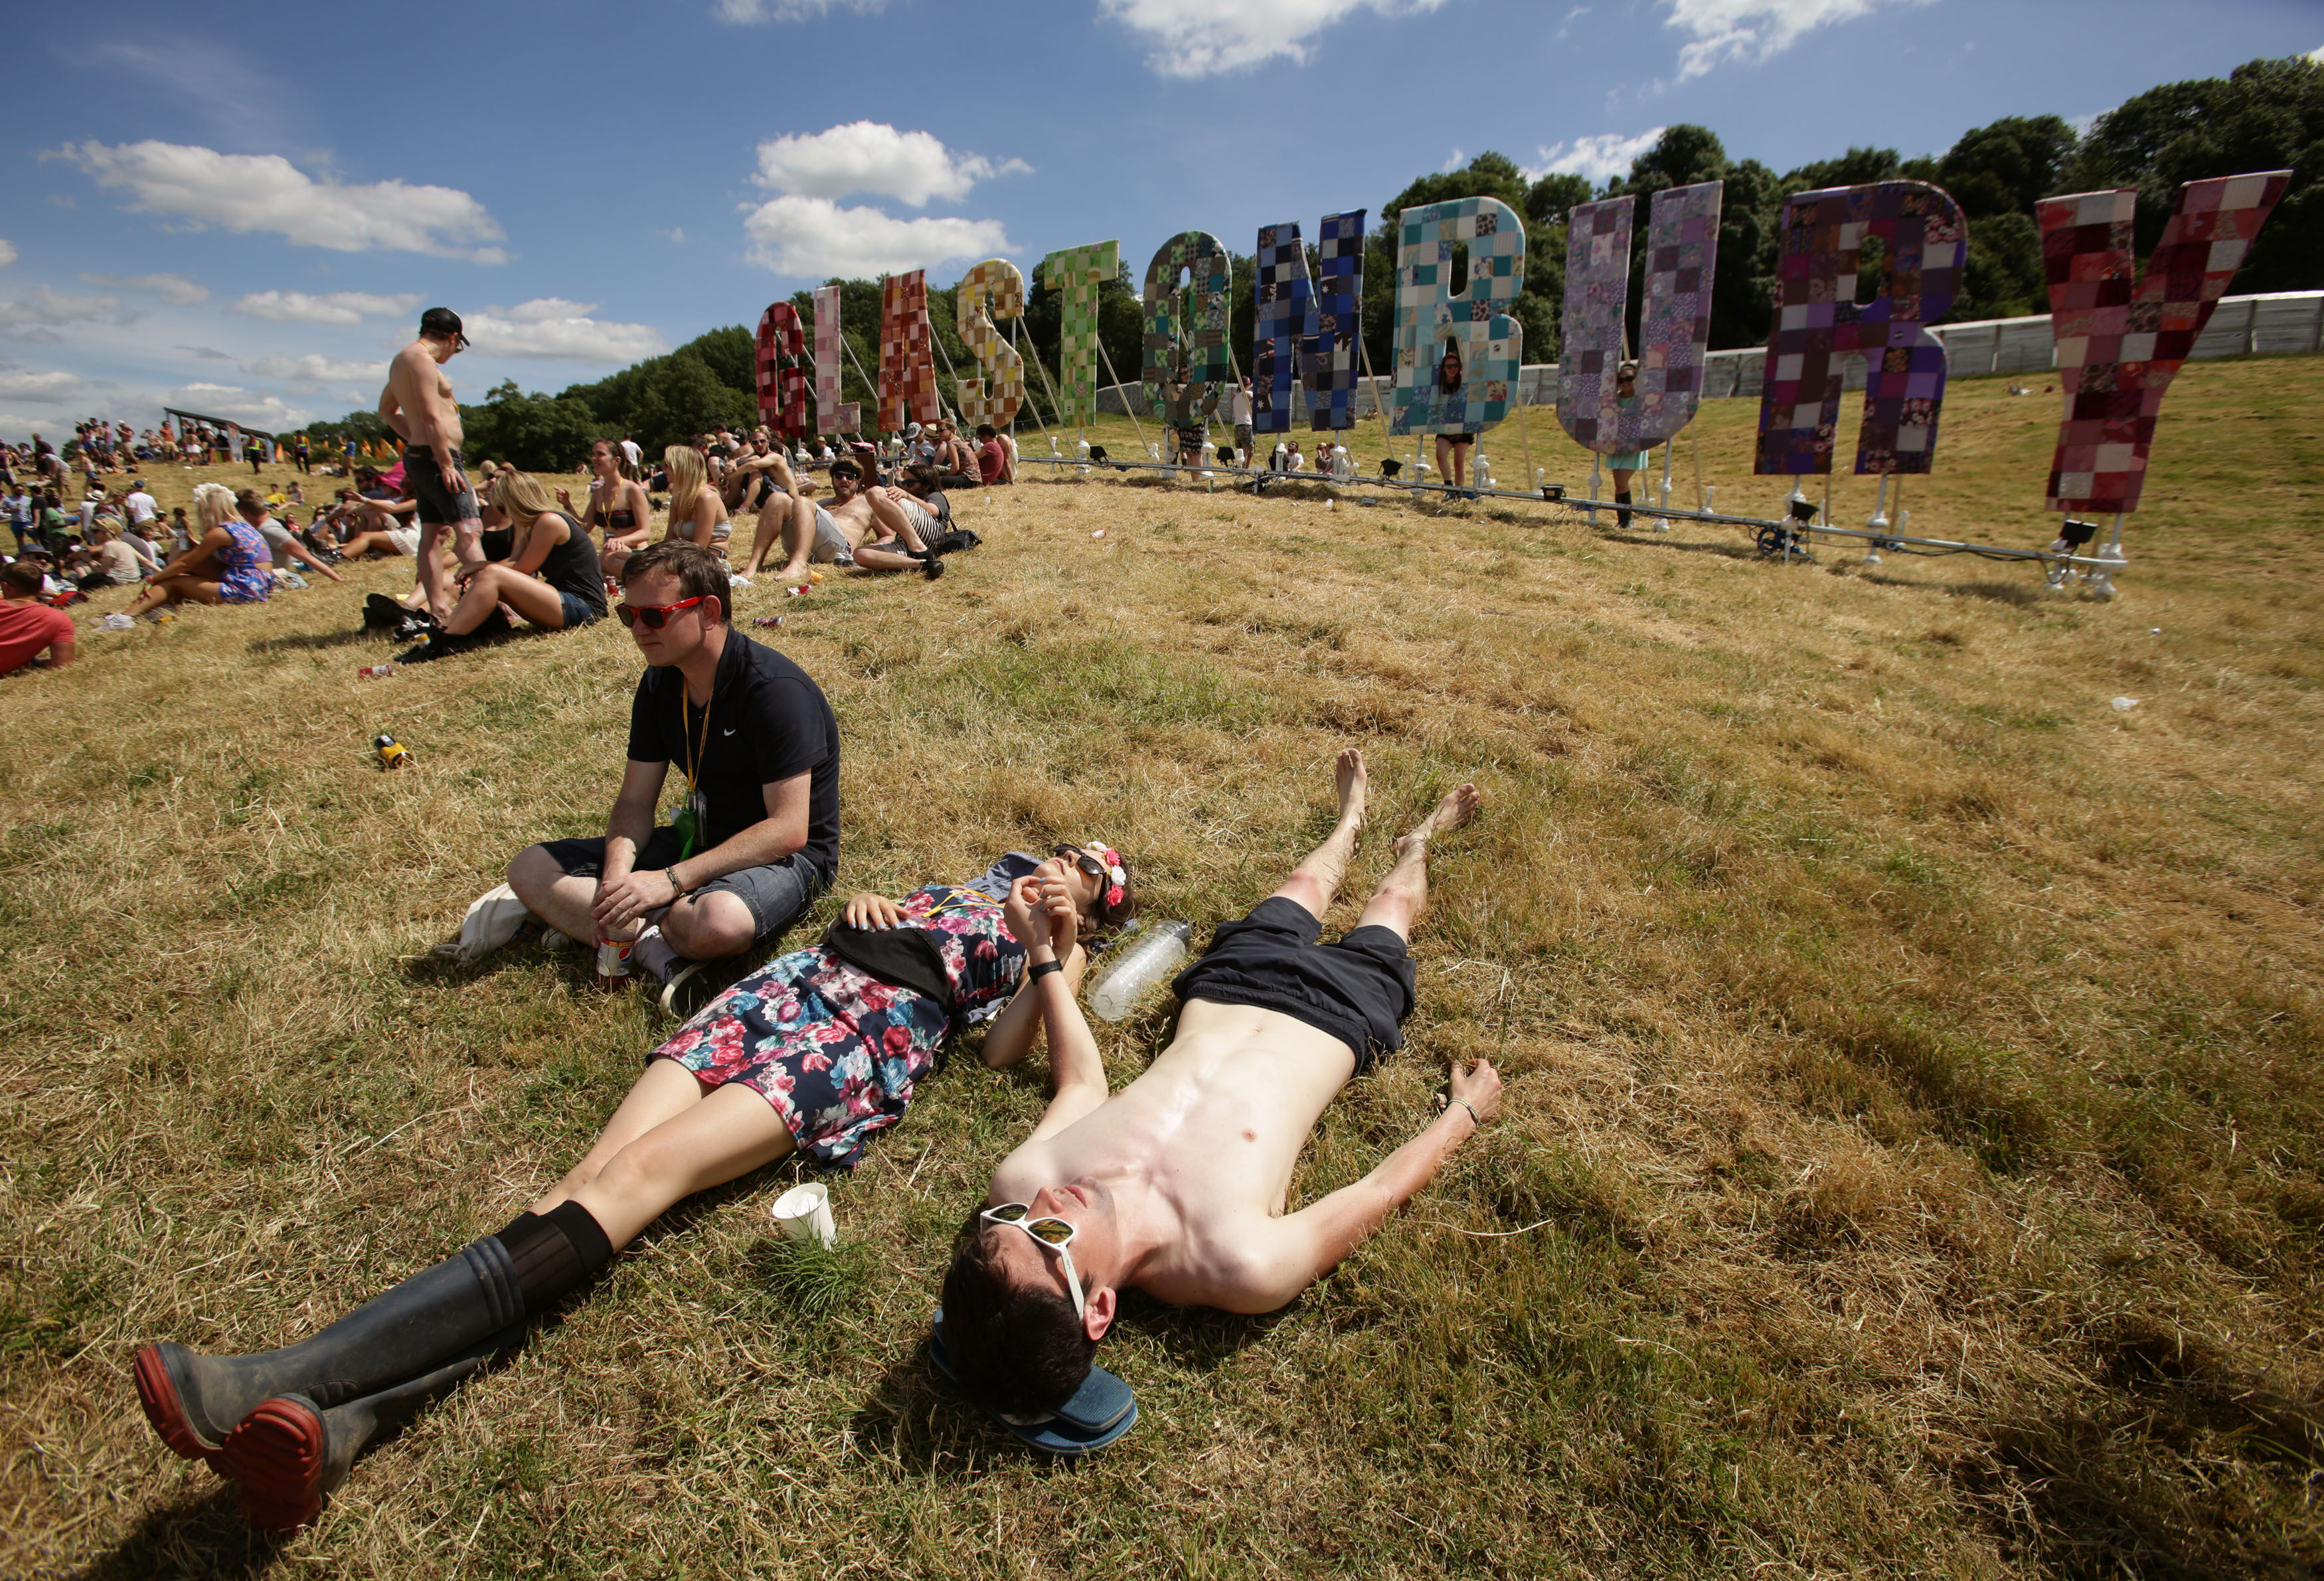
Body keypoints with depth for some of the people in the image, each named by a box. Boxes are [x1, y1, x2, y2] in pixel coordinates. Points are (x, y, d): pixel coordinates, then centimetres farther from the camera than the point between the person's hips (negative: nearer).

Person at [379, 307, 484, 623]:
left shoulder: (402, 358, 22)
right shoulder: (422, 359, -10)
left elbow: (387, 409, 32)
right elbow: (431, 417, -19)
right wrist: (446, 464, -20)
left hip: (419, 455, 10)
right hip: (435, 457, -10)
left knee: (431, 535, 7)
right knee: (468, 531, -17)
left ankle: (438, 608, 8)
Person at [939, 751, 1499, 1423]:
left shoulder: (1017, 1182, -35)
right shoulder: (1245, 1269, -46)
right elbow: (1384, 1189, -27)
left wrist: (1045, 959, -6)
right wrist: (1466, 1111, -10)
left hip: (1224, 990, 3)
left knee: (1305, 884, 31)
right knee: (1390, 904, 25)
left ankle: (1351, 820, 69)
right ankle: (1420, 841, 64)